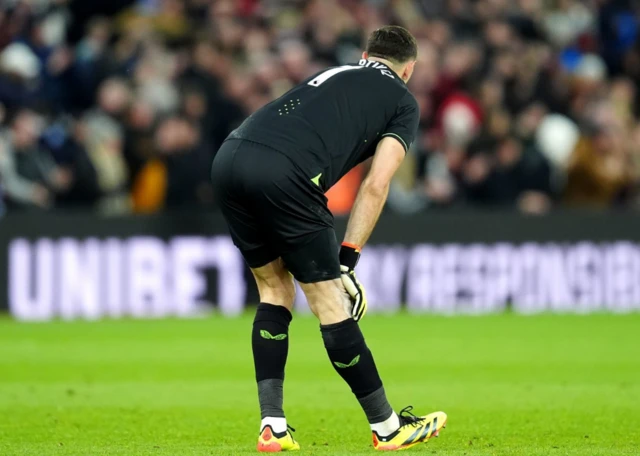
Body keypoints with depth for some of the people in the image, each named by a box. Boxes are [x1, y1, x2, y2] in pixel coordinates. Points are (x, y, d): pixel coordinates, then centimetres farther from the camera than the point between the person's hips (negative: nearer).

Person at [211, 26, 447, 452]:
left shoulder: (333, 75, 34)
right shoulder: (403, 101, 18)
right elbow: (376, 185, 6)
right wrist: (347, 259, 9)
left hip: (228, 158, 6)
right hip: (283, 174, -6)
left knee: (275, 290, 21)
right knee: (329, 302, 5)